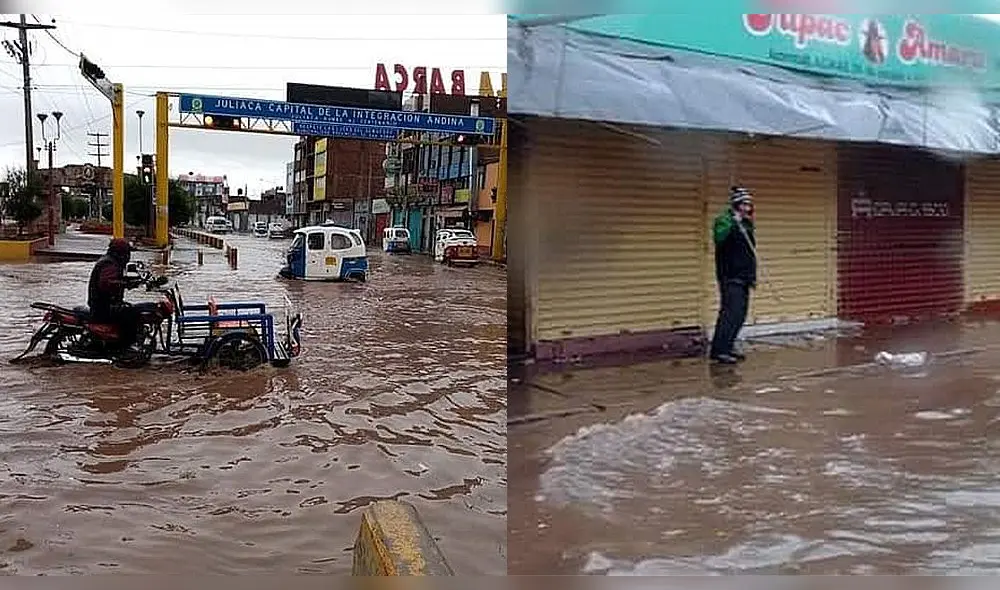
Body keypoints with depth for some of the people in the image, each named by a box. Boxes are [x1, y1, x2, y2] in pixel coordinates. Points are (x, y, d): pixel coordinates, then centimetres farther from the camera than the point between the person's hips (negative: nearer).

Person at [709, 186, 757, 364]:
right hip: (730, 277, -9)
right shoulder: (724, 220, -9)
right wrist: (733, 223, -36)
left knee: (740, 314, 10)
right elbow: (719, 238, -29)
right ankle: (718, 350, -14)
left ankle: (728, 346, 19)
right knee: (730, 312, -14)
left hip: (743, 277, 9)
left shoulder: (746, 223, 17)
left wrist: (752, 275, 18)